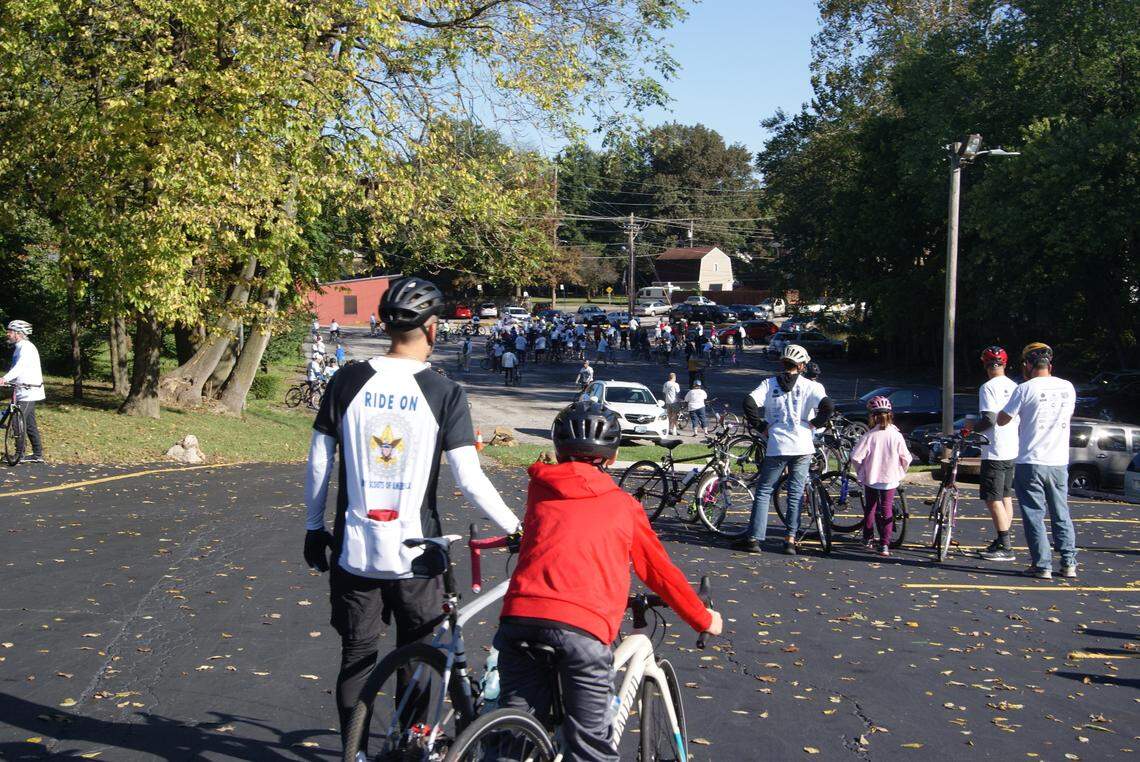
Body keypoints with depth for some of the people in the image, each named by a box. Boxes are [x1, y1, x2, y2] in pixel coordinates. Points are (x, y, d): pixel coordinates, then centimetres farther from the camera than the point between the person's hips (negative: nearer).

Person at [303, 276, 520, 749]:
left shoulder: (349, 381, -2)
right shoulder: (444, 393, -10)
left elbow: (318, 461, 2)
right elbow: (468, 479, -13)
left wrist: (314, 526, 14)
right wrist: (515, 528, -2)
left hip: (354, 548, 2)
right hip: (414, 551, -2)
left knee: (356, 657, 15)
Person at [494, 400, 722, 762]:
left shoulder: (539, 488, 22)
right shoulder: (623, 504, 17)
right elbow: (661, 572, 24)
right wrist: (704, 619, 39)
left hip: (520, 616, 2)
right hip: (584, 626, -2)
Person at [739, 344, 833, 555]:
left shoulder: (769, 383, 3)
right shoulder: (810, 385, 0)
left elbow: (749, 403, -10)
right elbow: (828, 406, -14)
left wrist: (762, 426, 0)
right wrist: (813, 424, 0)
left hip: (776, 445, 0)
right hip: (802, 446, 0)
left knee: (764, 490, 8)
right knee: (796, 493, 9)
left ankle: (754, 538, 4)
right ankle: (791, 538, 6)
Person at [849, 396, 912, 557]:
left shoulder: (869, 436, -13)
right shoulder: (896, 435, -9)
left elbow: (855, 456, -15)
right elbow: (906, 458, -5)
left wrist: (860, 471, 3)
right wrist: (900, 472, 13)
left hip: (871, 479, 0)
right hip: (890, 479, 1)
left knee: (869, 508, 19)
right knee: (887, 510, 8)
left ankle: (868, 538, 29)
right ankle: (884, 545, 1)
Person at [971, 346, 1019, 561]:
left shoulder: (988, 387, -14)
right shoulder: (1014, 386, 10)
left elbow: (989, 419, -22)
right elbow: (1018, 418, 15)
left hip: (994, 452, -9)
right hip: (1012, 450, 9)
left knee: (993, 499, -6)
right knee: (1006, 497, 14)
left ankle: (1005, 547, -9)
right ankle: (1002, 542, 21)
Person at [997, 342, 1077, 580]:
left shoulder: (1026, 389, -10)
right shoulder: (1067, 388, 5)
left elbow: (1002, 420, -5)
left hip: (1031, 463, -5)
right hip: (1059, 462, 5)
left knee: (1034, 516, 2)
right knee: (1061, 514, 15)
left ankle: (1042, 565, 1)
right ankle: (1069, 563, 14)